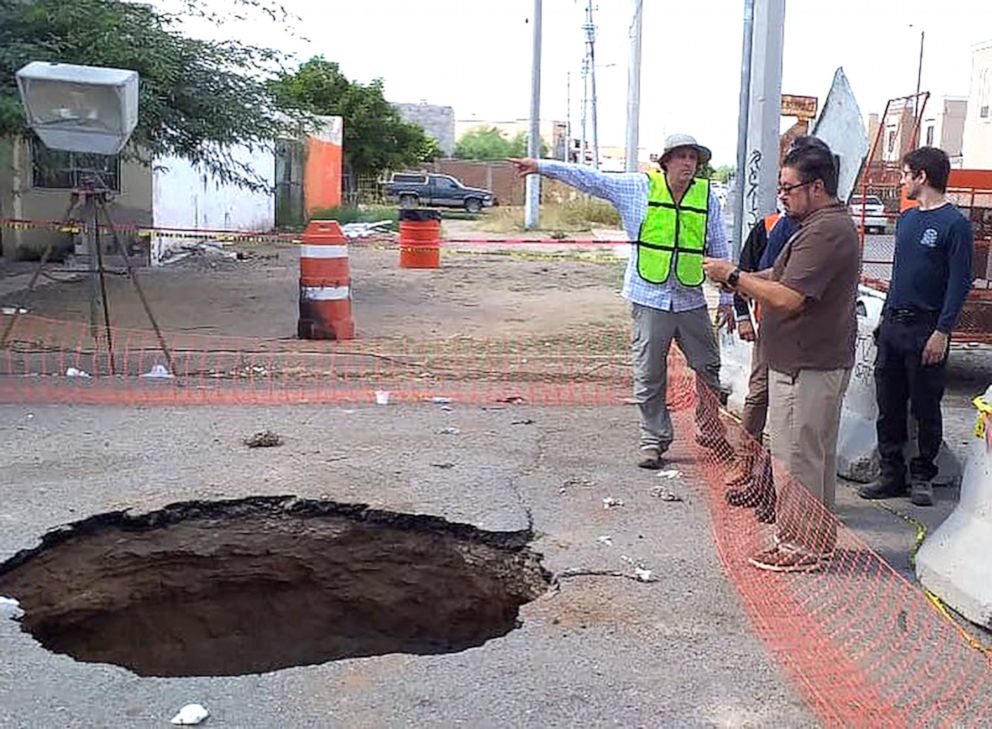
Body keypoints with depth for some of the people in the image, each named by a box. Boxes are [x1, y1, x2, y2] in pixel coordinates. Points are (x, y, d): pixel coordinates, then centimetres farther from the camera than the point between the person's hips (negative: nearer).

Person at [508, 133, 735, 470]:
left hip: (692, 302, 2)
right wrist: (541, 166, -6)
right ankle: (654, 440, 18)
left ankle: (709, 431, 29)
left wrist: (727, 299, 9)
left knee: (709, 368, 9)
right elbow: (590, 179, -1)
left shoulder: (707, 196, 3)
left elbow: (720, 250, 9)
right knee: (649, 377, 4)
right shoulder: (639, 187, -1)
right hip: (650, 300, -2)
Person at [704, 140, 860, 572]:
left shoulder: (826, 232, -20)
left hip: (807, 368, -11)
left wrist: (733, 277, -14)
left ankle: (802, 546, 10)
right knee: (815, 456, 18)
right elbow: (785, 278, 17)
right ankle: (816, 540, 30)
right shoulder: (828, 225, 15)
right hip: (814, 362, 11)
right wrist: (738, 278, 3)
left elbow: (787, 298, -25)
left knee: (799, 459, -1)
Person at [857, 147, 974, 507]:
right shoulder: (907, 218, 13)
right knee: (888, 405, 9)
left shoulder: (955, 224, -9)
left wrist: (942, 332, -17)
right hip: (893, 325, 7)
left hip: (926, 331, -7)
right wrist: (885, 318, 16)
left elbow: (960, 282, -12)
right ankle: (892, 474, 17)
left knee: (926, 409, 4)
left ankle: (922, 477, 16)